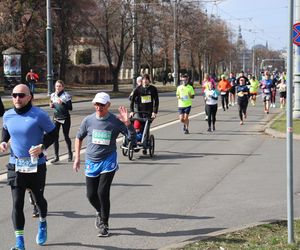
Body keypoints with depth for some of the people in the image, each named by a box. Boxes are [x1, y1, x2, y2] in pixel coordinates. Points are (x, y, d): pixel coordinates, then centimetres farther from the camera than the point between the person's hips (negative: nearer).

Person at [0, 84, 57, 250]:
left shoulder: (39, 115, -15)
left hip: (36, 166, -2)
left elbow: (52, 134, -5)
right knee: (17, 203, -3)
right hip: (15, 166, 2)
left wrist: (42, 146, -22)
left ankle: (42, 224, 48)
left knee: (38, 198, 16)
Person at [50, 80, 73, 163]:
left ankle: (70, 153, 29)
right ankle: (56, 156, 8)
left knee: (66, 136, 7)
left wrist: (62, 103, -27)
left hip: (65, 118, -4)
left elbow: (70, 108, -14)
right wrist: (52, 105, -4)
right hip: (56, 118, 4)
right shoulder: (53, 95, 5)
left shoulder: (66, 95, -10)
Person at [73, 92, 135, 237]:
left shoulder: (115, 121, -7)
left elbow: (132, 137, -9)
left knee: (103, 192, -12)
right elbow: (79, 138, 13)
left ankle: (104, 224, 5)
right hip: (91, 162, 3)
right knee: (91, 195, 5)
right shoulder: (88, 120, -2)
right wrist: (77, 157, 10)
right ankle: (100, 212, 39)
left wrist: (127, 122, -24)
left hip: (108, 161, -3)